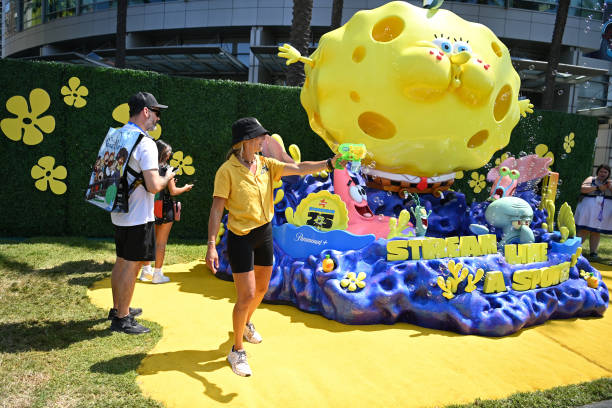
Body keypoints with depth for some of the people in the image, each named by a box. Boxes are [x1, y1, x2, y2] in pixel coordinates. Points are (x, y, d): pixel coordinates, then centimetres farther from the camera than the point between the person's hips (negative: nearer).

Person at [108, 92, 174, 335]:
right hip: (138, 216, -9)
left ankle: (118, 308, 34)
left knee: (121, 262, 20)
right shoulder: (145, 143, -19)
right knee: (131, 266, 1)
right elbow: (153, 186, -25)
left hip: (119, 212, 9)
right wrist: (167, 178, -5)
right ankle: (121, 319, 11)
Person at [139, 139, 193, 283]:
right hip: (164, 208, -6)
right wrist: (185, 188, 6)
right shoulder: (166, 168, -12)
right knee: (161, 242, 2)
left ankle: (146, 271, 25)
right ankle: (158, 274, 8)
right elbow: (173, 191, -13)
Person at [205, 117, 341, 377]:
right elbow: (217, 208, -16)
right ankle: (237, 352, 14)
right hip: (241, 238, -6)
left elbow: (299, 168, -5)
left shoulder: (266, 164, 2)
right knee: (247, 295, -6)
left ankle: (246, 324, 50)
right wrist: (211, 245, -21)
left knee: (261, 288, 20)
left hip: (265, 233, 6)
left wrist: (330, 163, -18)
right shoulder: (227, 170, -14)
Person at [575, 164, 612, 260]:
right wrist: (598, 188, -13)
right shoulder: (591, 179, 8)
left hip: (604, 211, 2)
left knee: (596, 232, 3)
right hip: (589, 209, -2)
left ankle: (593, 252, 6)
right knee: (584, 230, -6)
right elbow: (582, 189, -8)